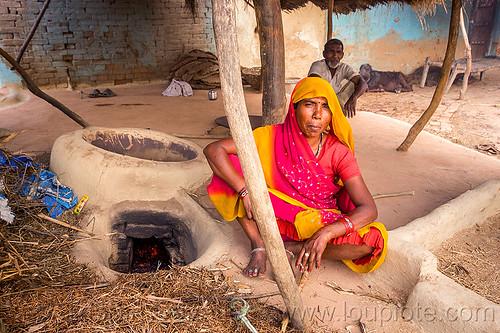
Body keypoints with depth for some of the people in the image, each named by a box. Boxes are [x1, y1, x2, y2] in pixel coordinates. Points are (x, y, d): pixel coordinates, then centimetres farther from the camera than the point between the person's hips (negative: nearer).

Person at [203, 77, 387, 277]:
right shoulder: (274, 137, -17)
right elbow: (213, 149, -21)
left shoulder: (339, 152, -17)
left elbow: (369, 209, -22)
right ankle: (258, 245, -10)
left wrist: (326, 233, -38)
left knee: (375, 238, -28)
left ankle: (294, 249, -11)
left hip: (319, 223, 0)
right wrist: (245, 190, -32)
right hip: (276, 217, 0)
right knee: (229, 163, -18)